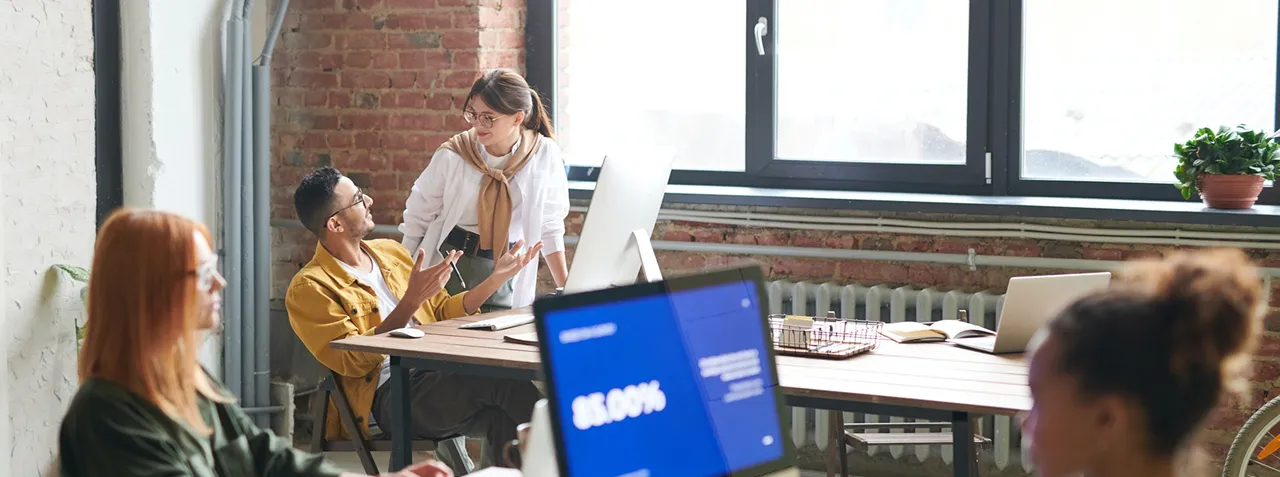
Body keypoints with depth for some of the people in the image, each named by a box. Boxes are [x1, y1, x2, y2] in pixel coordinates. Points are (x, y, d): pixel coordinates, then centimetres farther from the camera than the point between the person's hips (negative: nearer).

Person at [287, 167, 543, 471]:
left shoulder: (390, 252, 20)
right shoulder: (309, 288, -1)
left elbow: (443, 312, 28)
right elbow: (354, 362, -11)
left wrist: (496, 278, 14)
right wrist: (411, 301, -17)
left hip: (439, 376, 6)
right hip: (390, 392, -6)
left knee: (503, 417, -29)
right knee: (503, 380, -29)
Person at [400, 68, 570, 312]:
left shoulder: (545, 155, -7)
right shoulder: (452, 155, -8)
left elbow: (550, 226, 4)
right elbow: (418, 215, 3)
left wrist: (565, 289, 4)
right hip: (449, 262, 0)